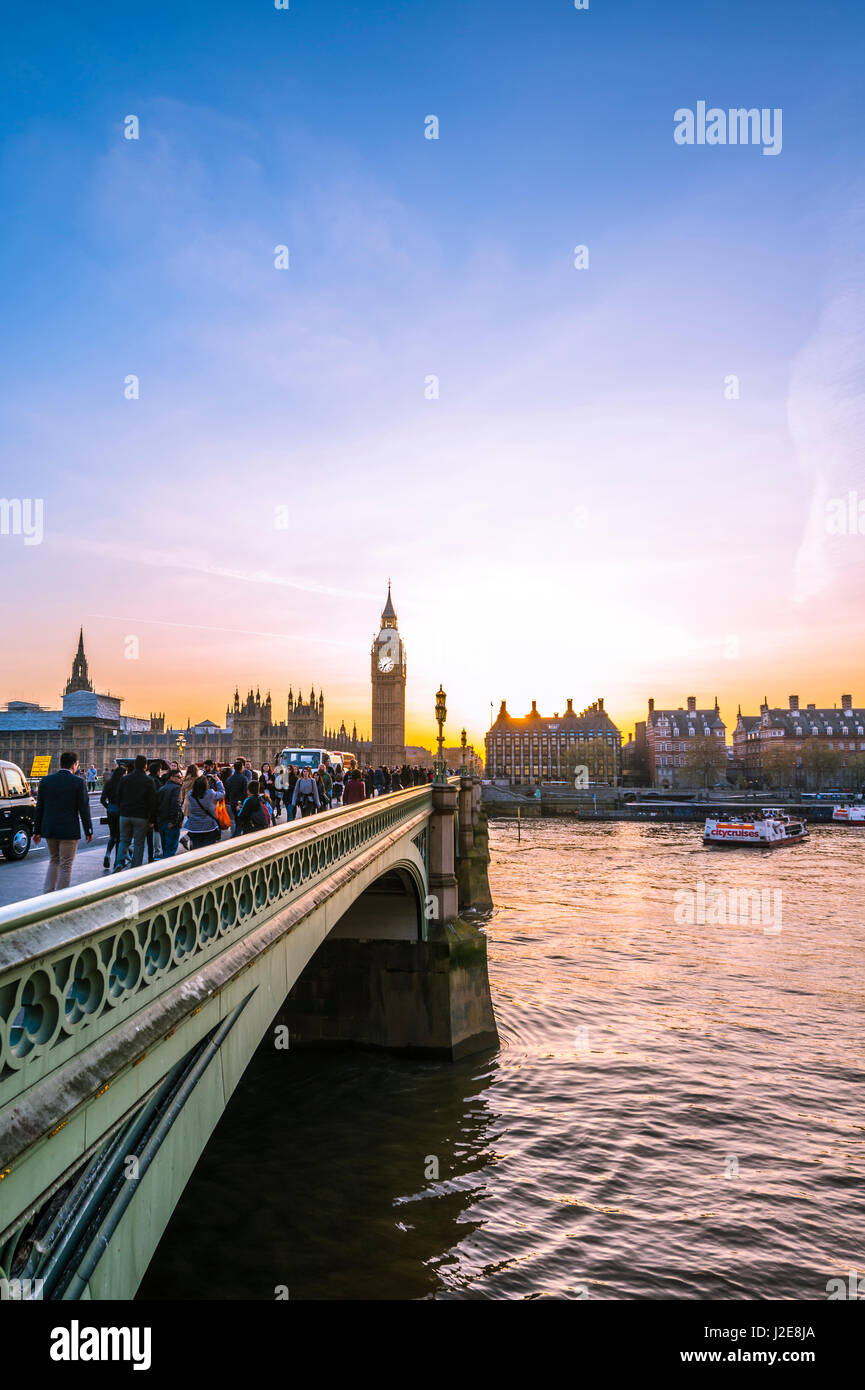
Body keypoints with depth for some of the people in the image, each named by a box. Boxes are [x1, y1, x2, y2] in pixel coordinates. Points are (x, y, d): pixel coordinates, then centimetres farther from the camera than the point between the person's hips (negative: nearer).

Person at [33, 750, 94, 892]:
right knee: (66, 866, 5)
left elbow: (39, 807, 5)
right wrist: (88, 831, 1)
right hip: (69, 831, -4)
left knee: (54, 861, 21)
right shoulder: (78, 782, -10)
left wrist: (37, 831, 12)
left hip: (49, 830, 4)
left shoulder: (46, 780, 2)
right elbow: (84, 809, -8)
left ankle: (47, 893, 12)